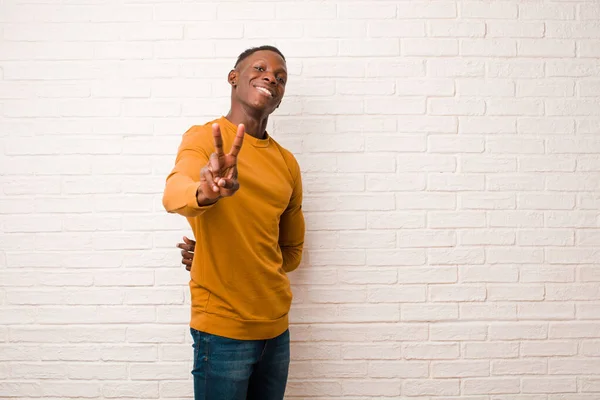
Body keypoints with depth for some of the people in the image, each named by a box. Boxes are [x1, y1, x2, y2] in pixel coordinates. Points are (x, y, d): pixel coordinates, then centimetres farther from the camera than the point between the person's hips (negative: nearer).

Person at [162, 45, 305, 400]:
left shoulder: (288, 163, 8)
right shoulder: (203, 138, -6)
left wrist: (242, 270, 7)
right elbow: (174, 193, -28)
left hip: (276, 327, 5)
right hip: (223, 330, -5)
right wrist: (205, 193, -49)